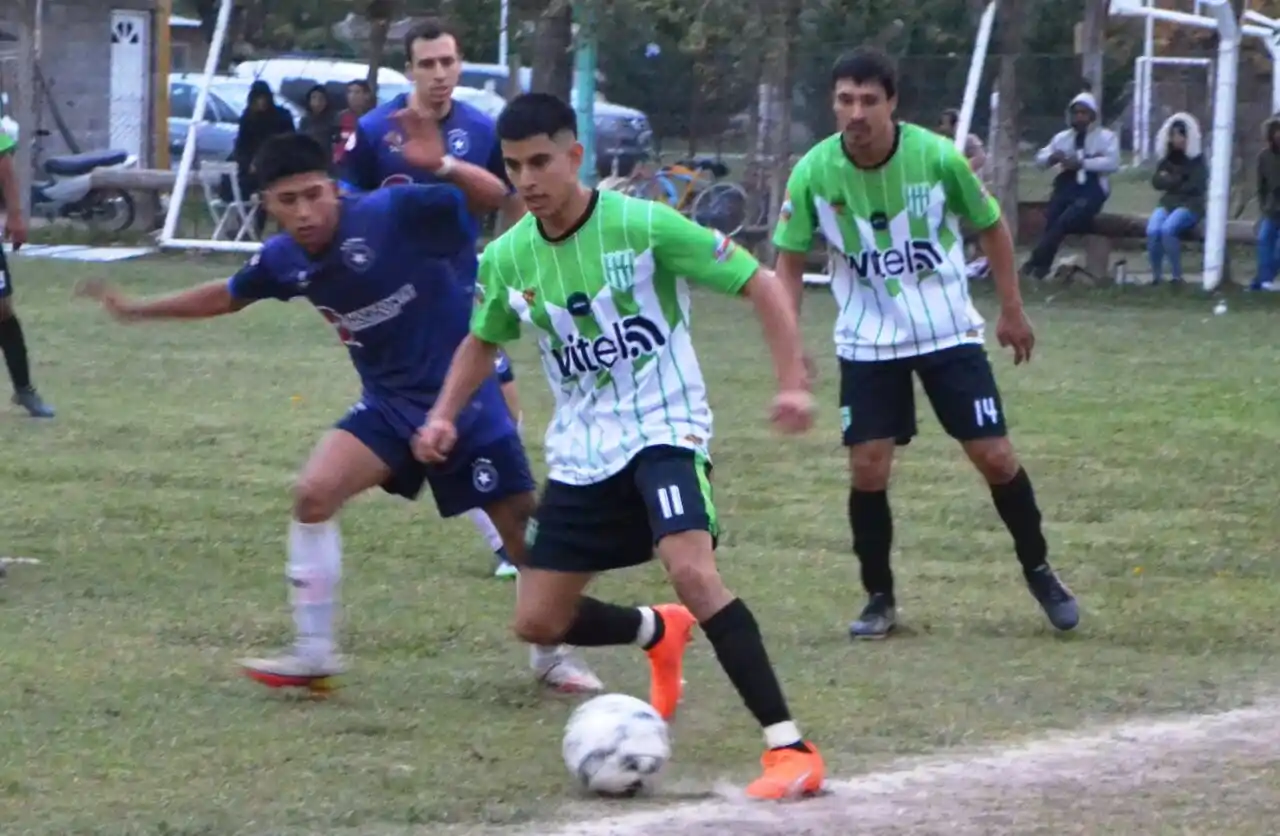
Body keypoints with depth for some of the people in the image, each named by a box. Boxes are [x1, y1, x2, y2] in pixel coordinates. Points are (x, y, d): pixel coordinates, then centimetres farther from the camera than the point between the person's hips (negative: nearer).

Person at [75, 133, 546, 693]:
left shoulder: (394, 214, -23)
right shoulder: (285, 259, -4)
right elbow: (228, 296, 18)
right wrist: (138, 310, 24)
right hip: (390, 402, 5)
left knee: (524, 527, -1)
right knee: (314, 493, -11)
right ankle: (313, 652, 1)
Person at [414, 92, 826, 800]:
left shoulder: (642, 226, -16)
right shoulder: (507, 259, 0)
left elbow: (759, 285, -10)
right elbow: (482, 342, 20)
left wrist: (791, 382, -21)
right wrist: (444, 416, 3)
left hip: (665, 429, -6)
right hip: (581, 450, 6)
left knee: (691, 571, -31)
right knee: (538, 622, 5)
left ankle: (789, 748, -27)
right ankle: (659, 634, 37)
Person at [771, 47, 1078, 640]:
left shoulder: (937, 157, -17)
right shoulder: (814, 173, -15)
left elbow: (991, 227, 0)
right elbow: (790, 259, -3)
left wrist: (1012, 311, 4)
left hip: (948, 333, 0)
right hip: (867, 343, 1)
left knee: (995, 456, 0)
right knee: (868, 469, -5)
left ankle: (1039, 572, 21)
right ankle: (879, 599, 13)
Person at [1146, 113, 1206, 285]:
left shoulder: (1197, 159, 0)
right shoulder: (1166, 159, 14)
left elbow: (1196, 186, -10)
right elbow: (1156, 182, 5)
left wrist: (1170, 181, -2)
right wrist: (1178, 180, -10)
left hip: (1190, 206, -4)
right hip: (1167, 204, 4)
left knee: (1167, 229, -34)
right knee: (1152, 231, -28)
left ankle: (1177, 276, -26)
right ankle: (1156, 276, -20)